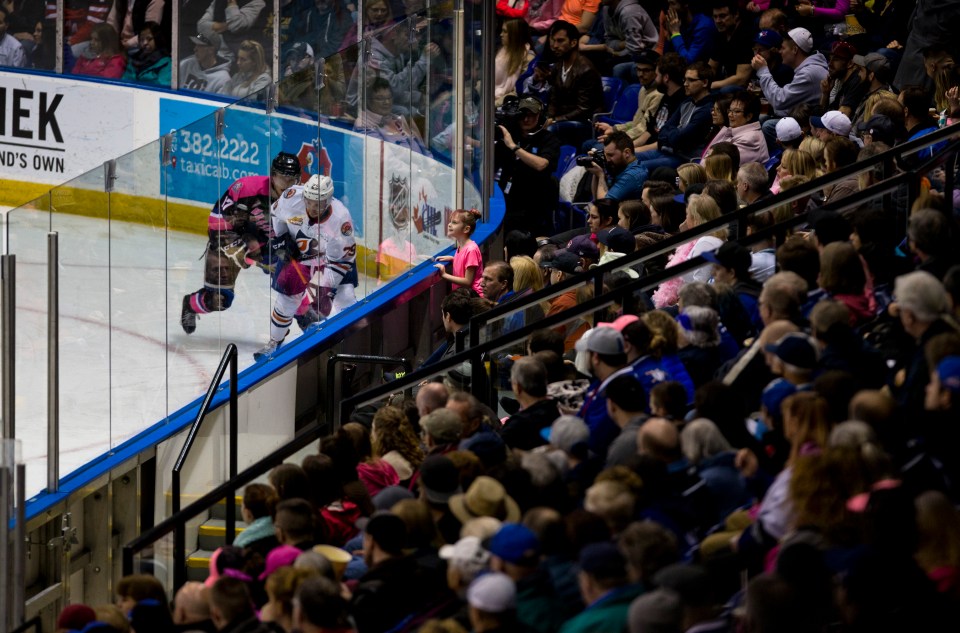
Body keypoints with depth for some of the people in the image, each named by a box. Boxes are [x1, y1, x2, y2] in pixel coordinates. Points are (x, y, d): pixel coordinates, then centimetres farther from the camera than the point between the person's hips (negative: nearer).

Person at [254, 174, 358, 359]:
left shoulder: (340, 218, -36)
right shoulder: (293, 197, -30)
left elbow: (342, 259, -26)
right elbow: (276, 213, -4)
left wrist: (326, 288, -29)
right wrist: (281, 237, -9)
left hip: (333, 254, -2)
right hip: (298, 252, 2)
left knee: (344, 297, -14)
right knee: (287, 297, -1)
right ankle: (275, 342, 19)